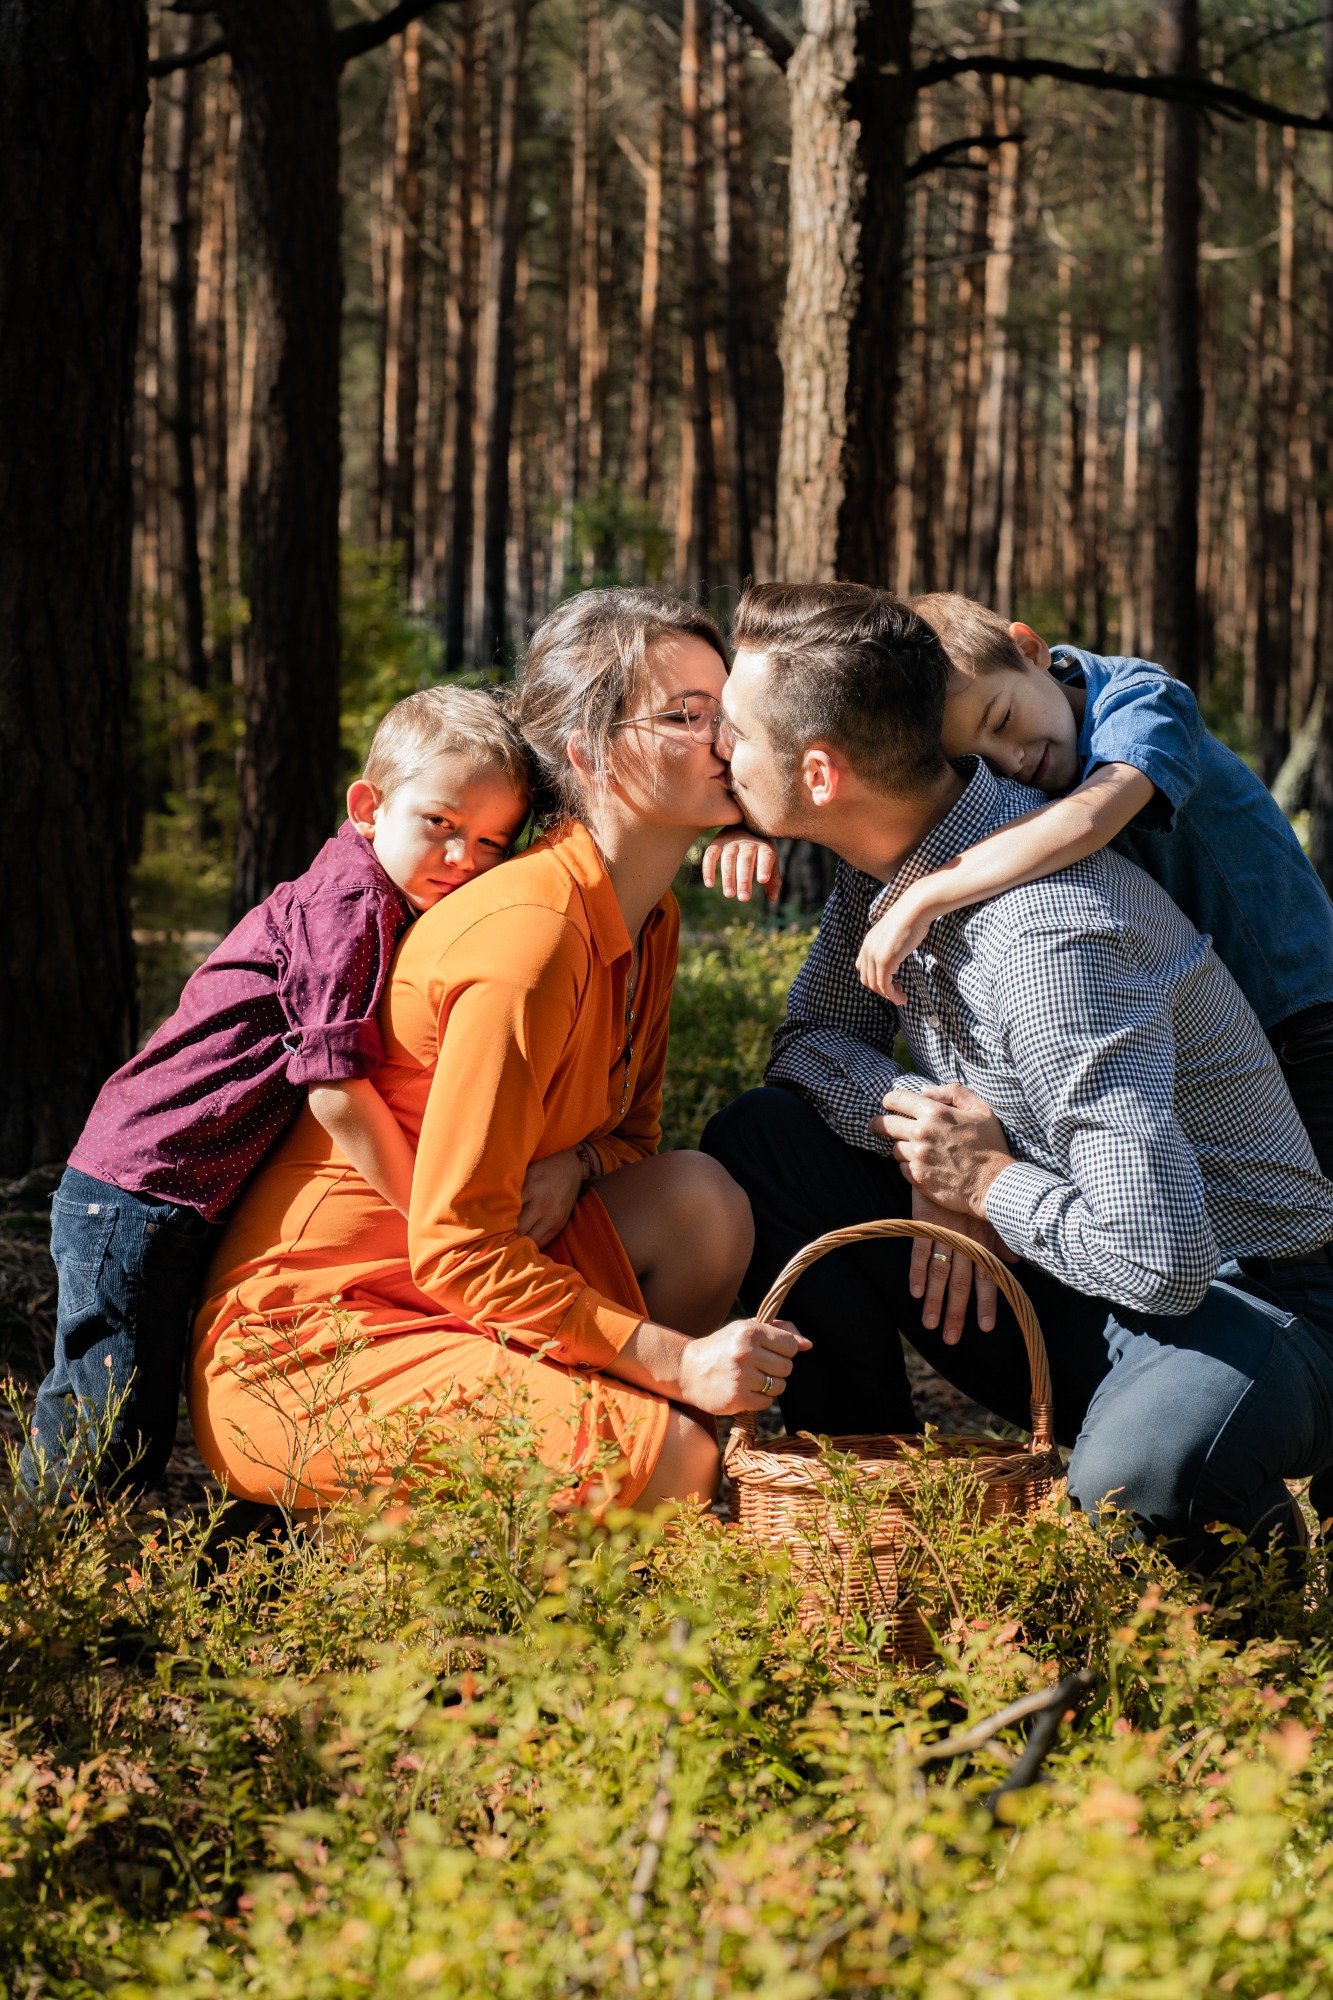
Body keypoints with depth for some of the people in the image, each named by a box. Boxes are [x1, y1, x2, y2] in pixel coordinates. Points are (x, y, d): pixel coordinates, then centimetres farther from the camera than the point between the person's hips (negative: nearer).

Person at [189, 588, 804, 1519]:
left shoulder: (651, 919, 6)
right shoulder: (529, 933, -23)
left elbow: (632, 1121, 18)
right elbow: (453, 1245, -24)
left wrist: (572, 1164, -8)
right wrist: (675, 1361, -26)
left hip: (459, 1278, 9)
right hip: (309, 1326, -9)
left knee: (702, 1198, -9)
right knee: (668, 1460, -22)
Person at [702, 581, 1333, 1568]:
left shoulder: (1048, 937, -32)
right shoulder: (894, 854, -5)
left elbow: (1160, 1257, -36)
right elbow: (813, 1039, 10)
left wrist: (989, 1184, -16)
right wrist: (926, 1147, -12)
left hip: (1230, 1300, -8)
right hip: (1052, 1276, 8)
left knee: (1139, 1484, -39)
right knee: (758, 1138, -3)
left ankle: (1243, 1522, -2)